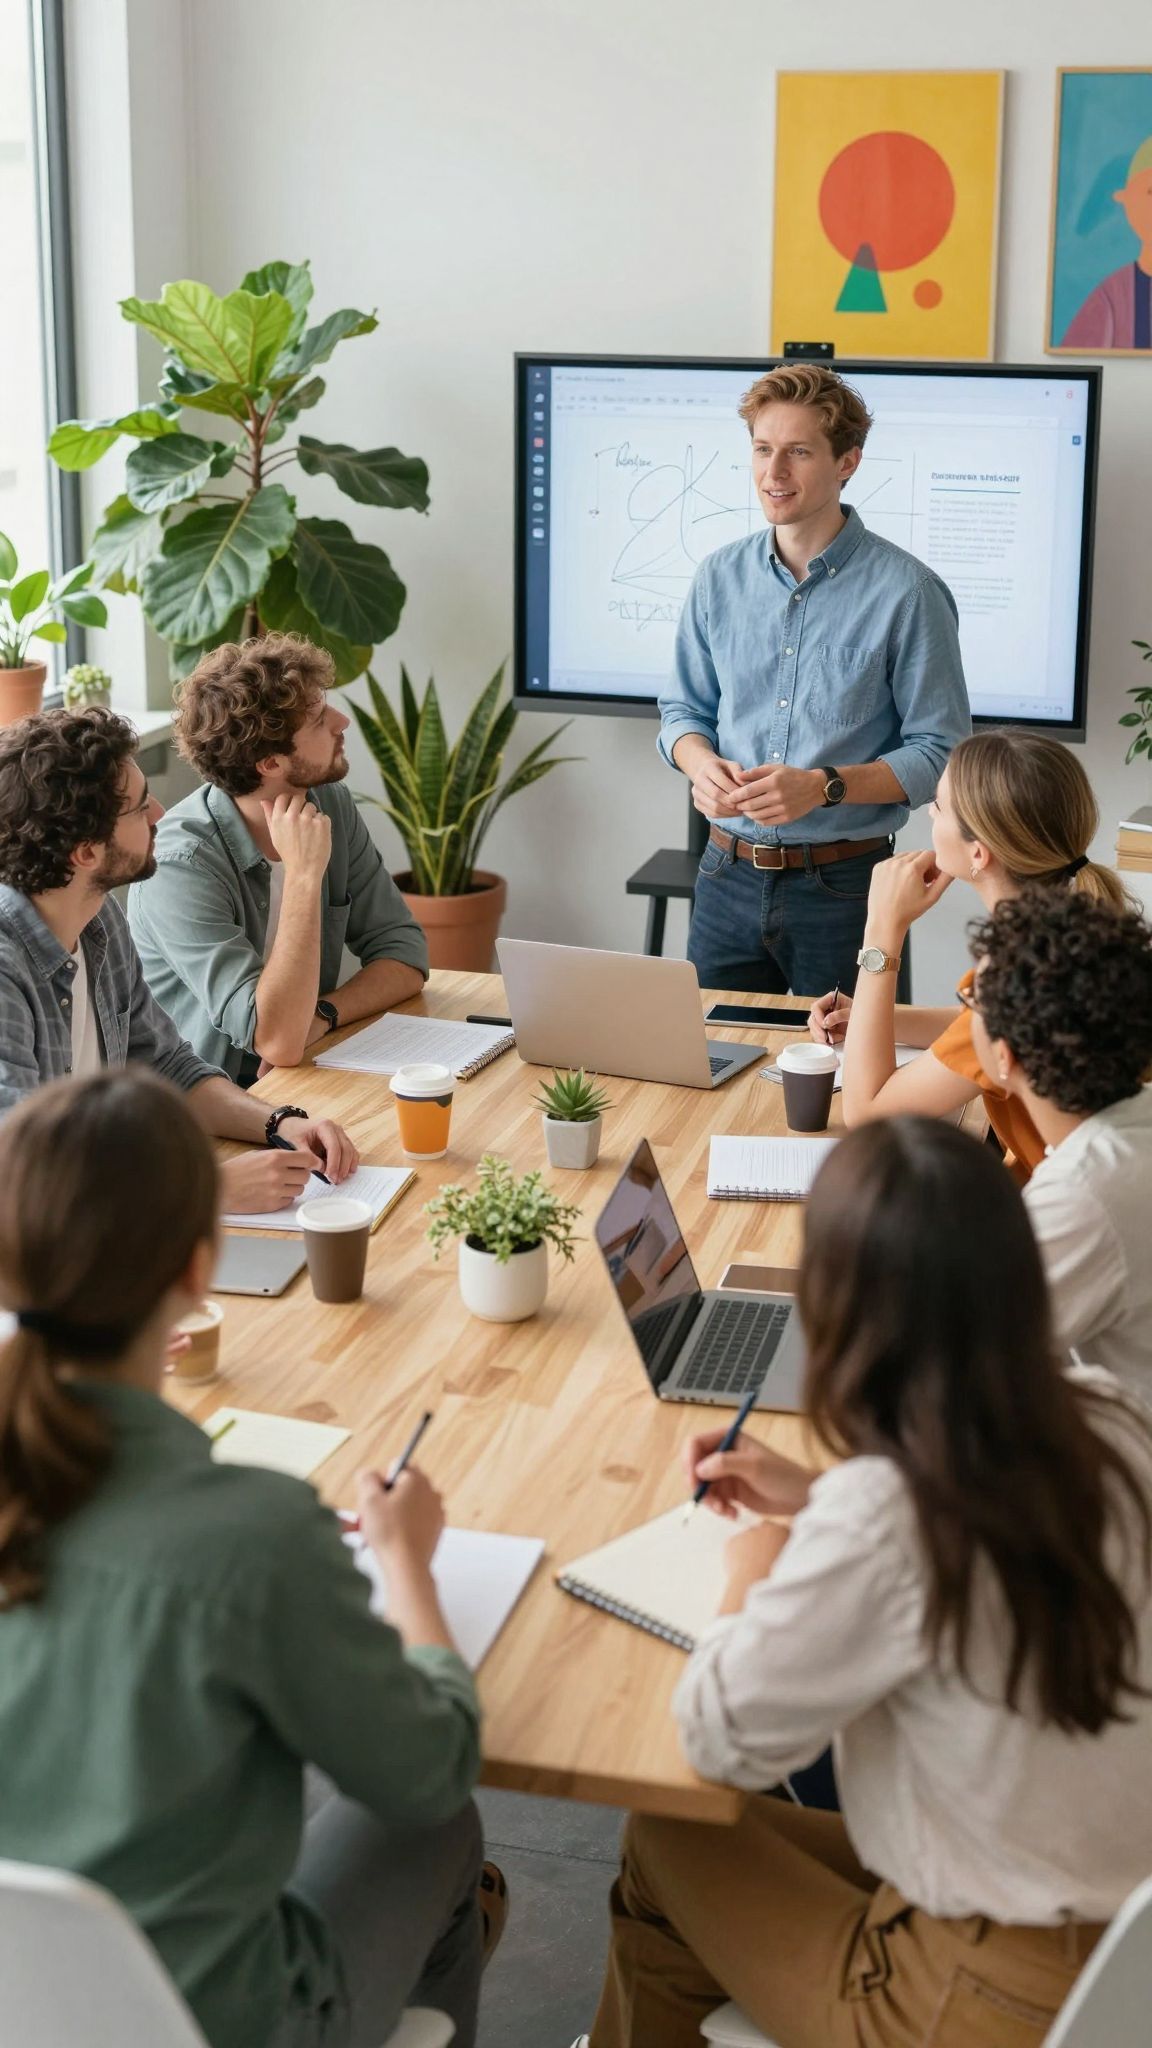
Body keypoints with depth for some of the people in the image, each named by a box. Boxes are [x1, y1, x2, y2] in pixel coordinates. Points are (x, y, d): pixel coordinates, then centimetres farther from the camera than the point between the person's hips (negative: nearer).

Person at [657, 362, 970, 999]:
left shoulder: (906, 592, -9)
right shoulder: (720, 576, 5)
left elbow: (940, 754, -10)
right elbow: (683, 708, 14)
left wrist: (825, 786, -22)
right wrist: (700, 763, -8)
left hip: (842, 886, -4)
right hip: (729, 875, 4)